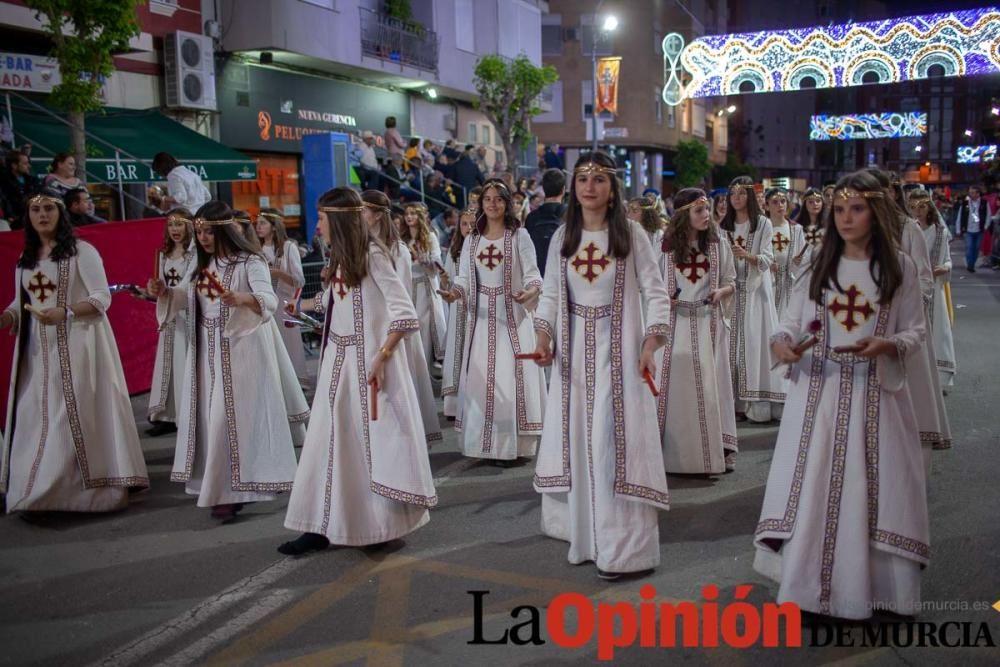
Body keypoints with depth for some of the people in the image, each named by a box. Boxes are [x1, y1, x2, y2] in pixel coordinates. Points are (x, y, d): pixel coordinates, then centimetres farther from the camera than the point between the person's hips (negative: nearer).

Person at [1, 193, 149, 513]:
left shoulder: (81, 251, -5)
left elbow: (103, 298, -10)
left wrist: (65, 312, -23)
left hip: (77, 345, -5)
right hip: (38, 351, 6)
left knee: (79, 416, -5)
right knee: (35, 420, 4)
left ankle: (89, 487, 2)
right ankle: (37, 490, 13)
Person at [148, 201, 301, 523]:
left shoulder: (250, 263, -12)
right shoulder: (202, 265, 12)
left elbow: (270, 300, -25)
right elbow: (186, 297, 16)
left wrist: (242, 298, -45)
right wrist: (164, 292, -6)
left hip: (241, 352, -7)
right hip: (209, 353, 7)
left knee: (235, 416, -6)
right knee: (212, 417, 7)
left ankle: (232, 491, 0)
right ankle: (224, 489, 15)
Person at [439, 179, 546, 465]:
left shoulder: (519, 236, 0)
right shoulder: (471, 240, 11)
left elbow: (532, 274, -4)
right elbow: (464, 277, 6)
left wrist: (531, 291, -26)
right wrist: (455, 291, -16)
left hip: (512, 316, -4)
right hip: (481, 317, 4)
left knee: (510, 377, -4)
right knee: (480, 379, 3)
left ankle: (510, 445, 2)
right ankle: (484, 443, 12)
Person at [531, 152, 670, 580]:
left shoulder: (631, 234, -4)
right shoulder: (562, 237, 6)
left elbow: (656, 293, -5)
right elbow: (550, 295, 9)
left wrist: (650, 346, -17)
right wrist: (544, 339, -7)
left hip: (619, 349, -4)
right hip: (574, 350, 4)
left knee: (616, 440, -6)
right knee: (576, 440, 8)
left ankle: (624, 547, 1)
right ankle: (585, 535, 23)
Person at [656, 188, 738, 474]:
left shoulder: (719, 246, 3)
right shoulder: (665, 247, 0)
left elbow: (731, 282, 9)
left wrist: (721, 292, -12)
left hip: (708, 324, 1)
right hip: (674, 323, -1)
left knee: (709, 384, 2)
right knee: (674, 384, 2)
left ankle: (715, 451, 10)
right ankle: (672, 452, 12)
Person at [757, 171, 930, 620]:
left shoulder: (900, 266, 2)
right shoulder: (817, 265, 6)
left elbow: (916, 331, 4)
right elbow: (792, 321, 6)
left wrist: (887, 345, -17)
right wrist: (780, 343, -16)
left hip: (875, 393, -1)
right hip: (819, 389, 1)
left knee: (871, 485, 1)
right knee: (811, 483, 0)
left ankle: (872, 583, 15)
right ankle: (808, 585, 12)